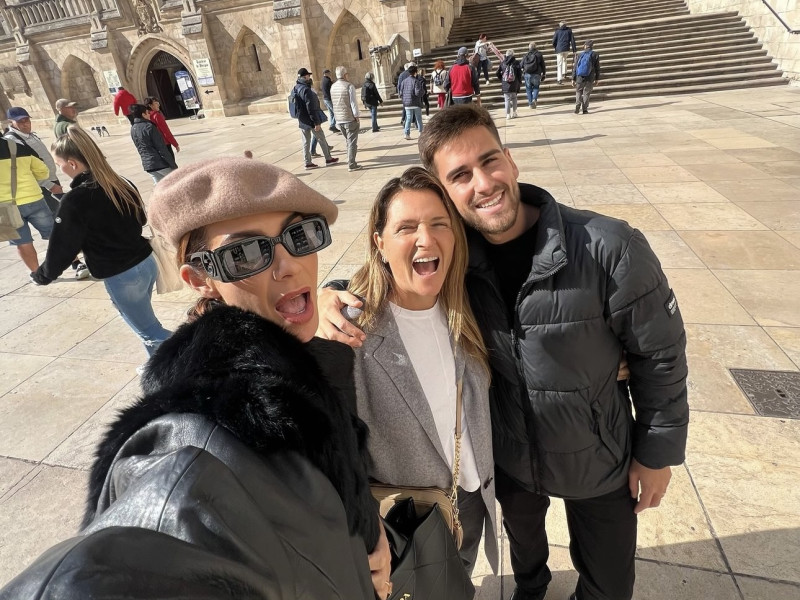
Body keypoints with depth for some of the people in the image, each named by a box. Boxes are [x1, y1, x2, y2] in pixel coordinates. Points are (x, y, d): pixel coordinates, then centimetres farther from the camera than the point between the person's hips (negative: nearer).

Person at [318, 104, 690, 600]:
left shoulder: (609, 248, -27)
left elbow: (660, 354, -15)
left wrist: (658, 452, -5)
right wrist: (337, 298, -28)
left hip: (600, 462, -2)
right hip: (509, 457, 3)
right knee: (523, 542, 34)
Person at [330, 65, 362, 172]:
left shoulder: (333, 87, 7)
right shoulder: (349, 86, -13)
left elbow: (334, 102, 12)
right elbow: (353, 103, -14)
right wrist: (357, 117, -8)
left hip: (339, 119, 6)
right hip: (350, 119, -6)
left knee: (349, 141, 21)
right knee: (352, 142, 0)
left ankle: (351, 160, 29)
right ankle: (352, 165, -1)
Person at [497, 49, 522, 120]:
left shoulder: (503, 63, 2)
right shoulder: (516, 62, -2)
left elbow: (498, 73, 3)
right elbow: (519, 73, -3)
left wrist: (502, 80, 17)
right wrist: (520, 82, 8)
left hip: (505, 84, 0)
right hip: (514, 84, 0)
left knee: (507, 99, 2)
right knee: (514, 98, 17)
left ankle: (508, 115, -2)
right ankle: (514, 113, 16)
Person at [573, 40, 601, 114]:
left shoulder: (580, 55, 4)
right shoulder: (595, 55, 3)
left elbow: (575, 67, 2)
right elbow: (597, 68, 3)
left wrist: (573, 79, 5)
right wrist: (597, 79, 10)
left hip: (579, 77, 1)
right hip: (590, 78, -1)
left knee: (578, 92, 13)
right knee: (586, 93, 8)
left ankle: (577, 107, -8)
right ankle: (585, 109, 5)